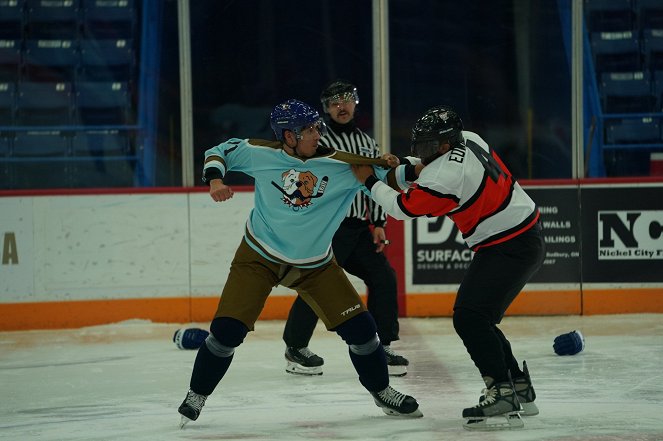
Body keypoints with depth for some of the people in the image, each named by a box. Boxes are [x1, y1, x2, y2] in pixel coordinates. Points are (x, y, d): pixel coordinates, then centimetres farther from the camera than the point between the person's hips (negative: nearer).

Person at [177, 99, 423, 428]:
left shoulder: (340, 165, -14)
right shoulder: (261, 154, -14)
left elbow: (382, 174, -17)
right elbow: (219, 151, 0)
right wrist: (215, 180, -18)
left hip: (315, 265, 2)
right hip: (260, 256, -2)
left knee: (359, 327, -2)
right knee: (227, 329, -12)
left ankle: (382, 392, 21)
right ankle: (197, 394, 10)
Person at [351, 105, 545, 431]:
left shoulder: (446, 178, -26)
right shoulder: (467, 139, 0)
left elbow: (403, 208, -12)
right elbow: (427, 166, 21)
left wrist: (369, 181, 2)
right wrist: (403, 166, 2)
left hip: (512, 248, -10)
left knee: (469, 316, -18)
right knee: (477, 318, 16)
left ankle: (502, 396, -23)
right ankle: (520, 388, 24)